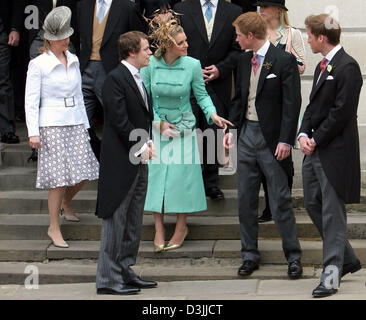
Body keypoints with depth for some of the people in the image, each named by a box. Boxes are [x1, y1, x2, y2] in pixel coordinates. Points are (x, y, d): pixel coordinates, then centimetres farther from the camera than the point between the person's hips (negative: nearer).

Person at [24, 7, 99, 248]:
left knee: (83, 173, 3)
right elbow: (31, 100, -7)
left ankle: (66, 203, 35)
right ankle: (54, 229, 5)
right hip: (52, 125, -5)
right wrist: (33, 133, -13)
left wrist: (85, 124, 18)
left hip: (75, 122, 6)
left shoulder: (73, 61, 10)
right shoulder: (38, 64, -7)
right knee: (59, 179, -7)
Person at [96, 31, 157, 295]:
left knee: (133, 223, 14)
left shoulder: (138, 78, 14)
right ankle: (108, 279, 2)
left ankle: (125, 271, 23)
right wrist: (141, 148, -14)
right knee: (115, 220, -4)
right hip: (121, 162, -9)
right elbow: (120, 121, -18)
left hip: (138, 161, 9)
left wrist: (148, 143, 3)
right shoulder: (116, 78, -14)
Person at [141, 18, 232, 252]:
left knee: (182, 173, 1)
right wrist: (159, 123, -9)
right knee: (156, 174, 1)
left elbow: (201, 95, 0)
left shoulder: (192, 65, -11)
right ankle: (159, 229, 11)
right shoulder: (149, 65, -10)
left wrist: (213, 114, -16)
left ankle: (181, 227, 16)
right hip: (157, 126, 1)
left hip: (184, 127, -1)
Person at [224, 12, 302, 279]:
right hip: (247, 134, 6)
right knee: (246, 199, 8)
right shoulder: (244, 60, 10)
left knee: (280, 199, -2)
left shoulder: (284, 61, -11)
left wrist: (286, 141, -16)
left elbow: (292, 103, -12)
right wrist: (231, 127, 7)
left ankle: (294, 256, 9)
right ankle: (250, 254, 19)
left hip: (272, 138, -6)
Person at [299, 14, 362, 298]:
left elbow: (341, 112, -19)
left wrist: (316, 140, -13)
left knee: (332, 213, -5)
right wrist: (304, 134, 1)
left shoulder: (347, 67, -14)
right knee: (313, 205, 14)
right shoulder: (322, 67, 16)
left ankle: (331, 274, 1)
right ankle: (348, 259, 27)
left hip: (335, 152, -10)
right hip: (315, 150, 10)